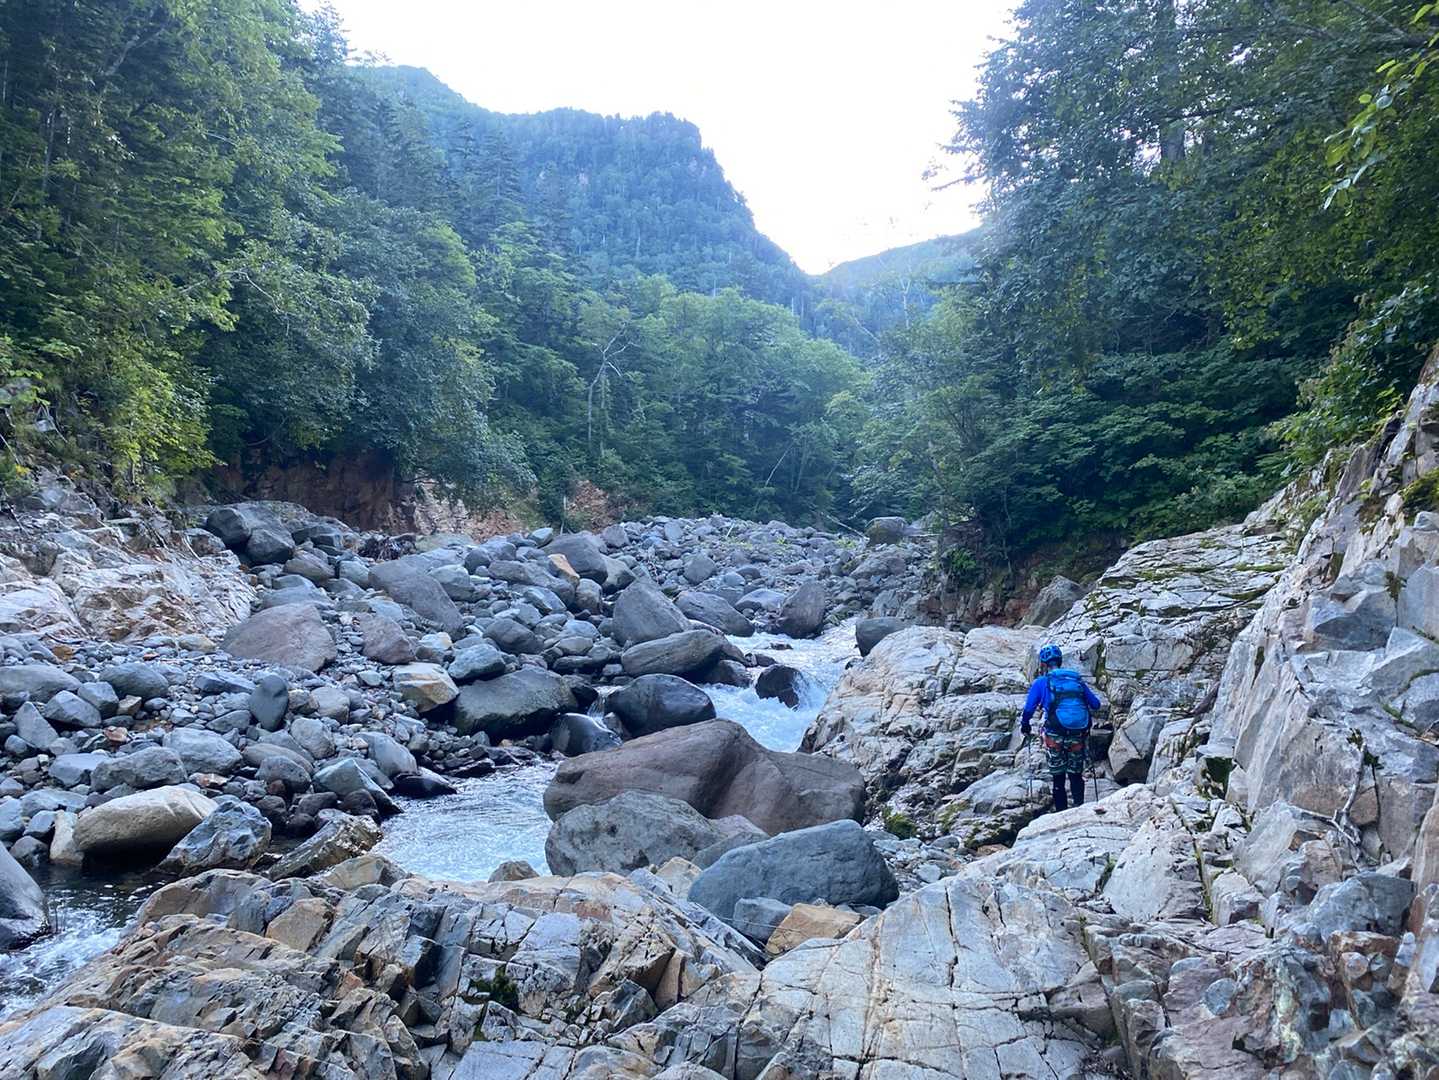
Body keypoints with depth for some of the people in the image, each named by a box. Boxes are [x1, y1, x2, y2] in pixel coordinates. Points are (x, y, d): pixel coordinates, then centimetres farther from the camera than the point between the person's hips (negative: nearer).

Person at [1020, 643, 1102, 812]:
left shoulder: (1041, 682, 4)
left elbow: (1029, 709, -1)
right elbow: (1095, 704, 16)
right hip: (1079, 735, 3)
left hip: (1055, 736, -3)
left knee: (1058, 778, 8)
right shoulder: (1077, 679, 15)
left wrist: (1024, 726, 16)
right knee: (1076, 775, 16)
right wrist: (1087, 716, 35)